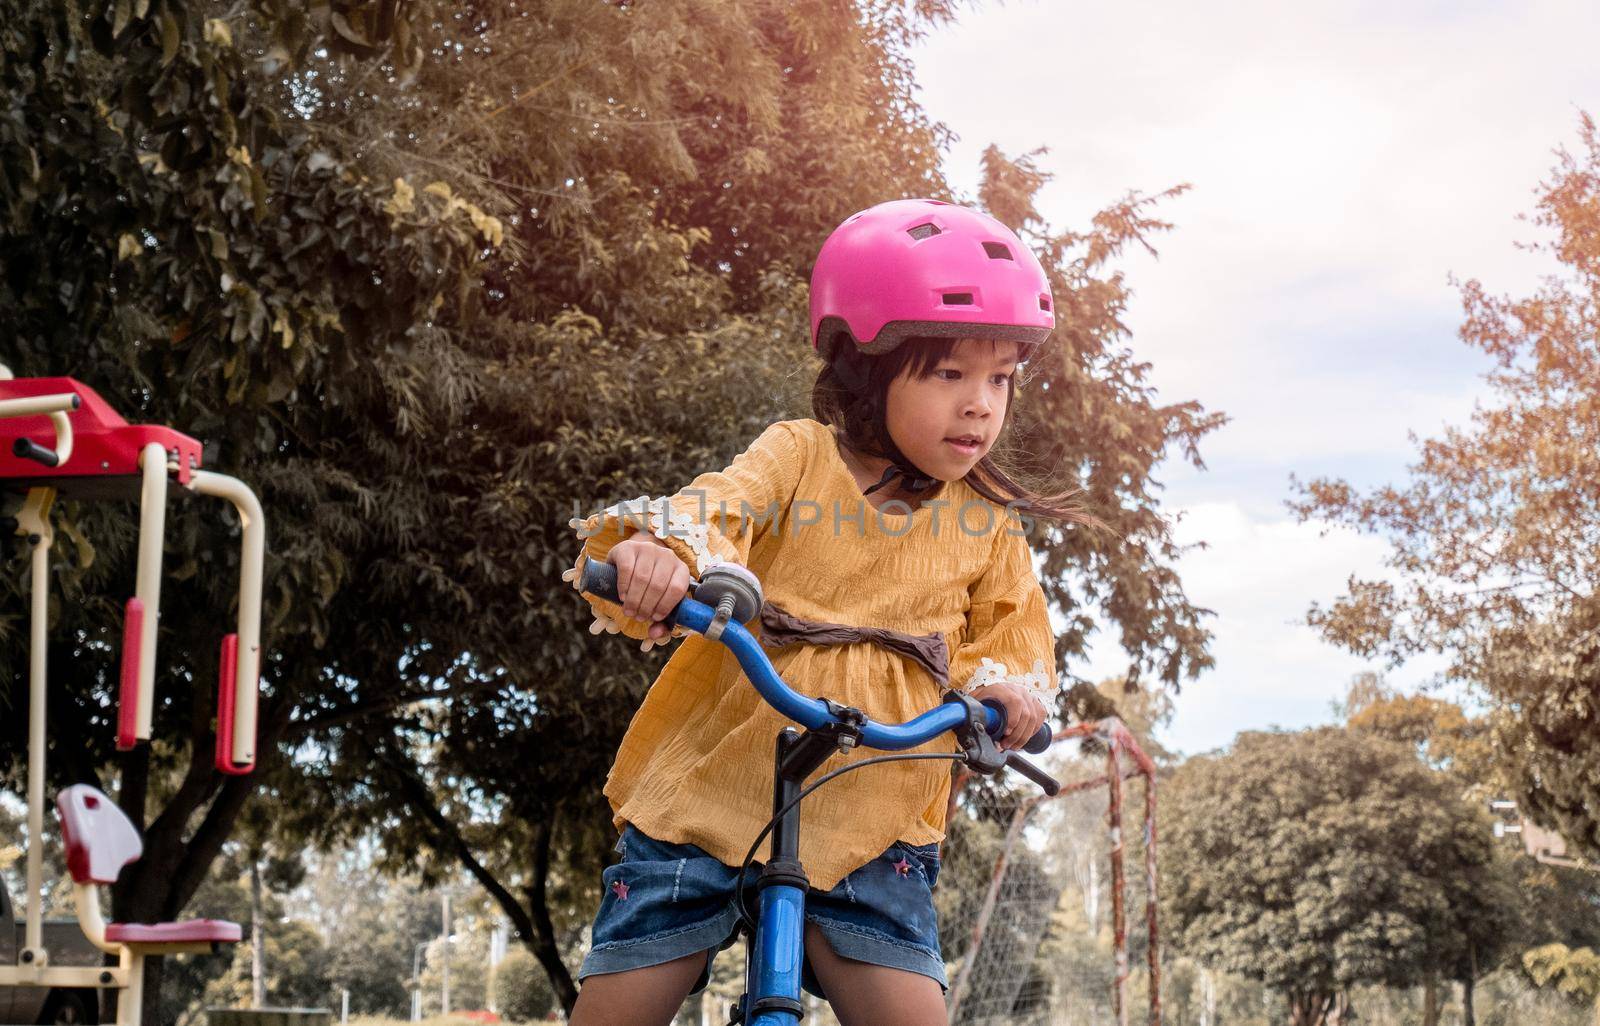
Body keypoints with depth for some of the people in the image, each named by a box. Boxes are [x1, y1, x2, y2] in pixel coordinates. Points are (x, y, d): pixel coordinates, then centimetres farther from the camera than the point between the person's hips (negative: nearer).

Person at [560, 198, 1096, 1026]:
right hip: (710, 784, -1)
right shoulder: (797, 457, -2)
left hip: (869, 816, 2)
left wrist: (1005, 685, -10)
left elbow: (1012, 627, 15)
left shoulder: (987, 521, 7)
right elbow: (717, 510, -20)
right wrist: (663, 547, -44)